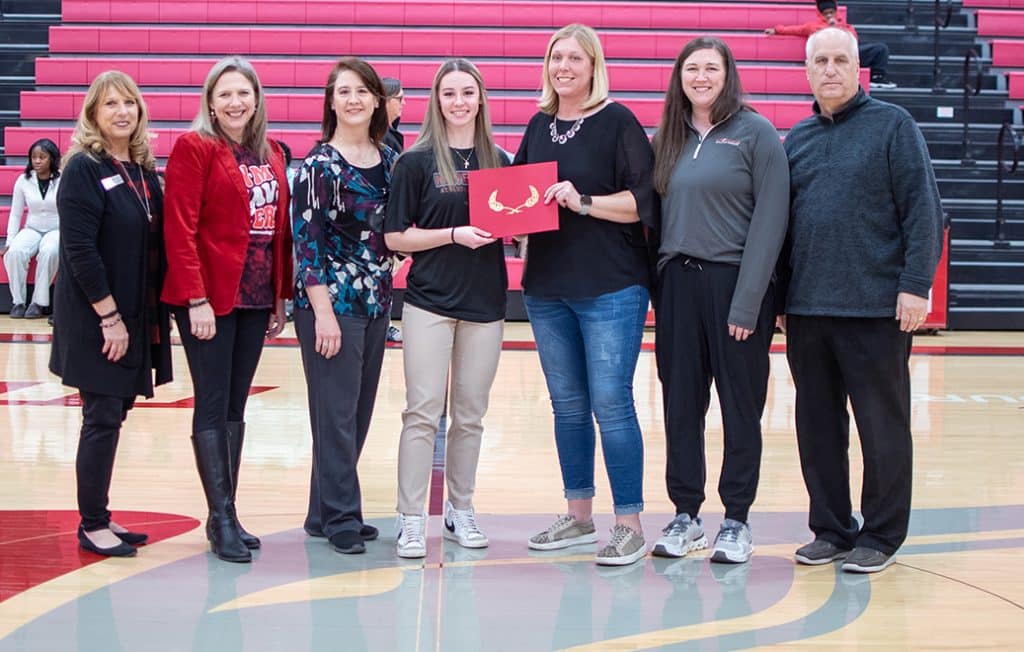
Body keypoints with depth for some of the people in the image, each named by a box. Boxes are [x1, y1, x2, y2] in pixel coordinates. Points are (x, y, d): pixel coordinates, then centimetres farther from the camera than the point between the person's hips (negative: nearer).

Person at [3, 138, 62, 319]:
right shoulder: (23, 181, 2)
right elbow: (15, 214, 6)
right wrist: (9, 241, -3)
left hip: (56, 230, -2)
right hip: (31, 230, 3)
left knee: (48, 251, -37)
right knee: (14, 252, -31)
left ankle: (40, 302, -28)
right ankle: (18, 301, -20)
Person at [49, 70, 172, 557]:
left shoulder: (144, 170, 11)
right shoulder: (83, 169, -10)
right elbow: (80, 250, -16)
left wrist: (157, 312, 7)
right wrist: (110, 315, -18)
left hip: (138, 316, 7)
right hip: (96, 319, -7)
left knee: (113, 414, 11)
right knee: (103, 417, -3)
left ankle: (99, 517, 21)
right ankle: (92, 526, 8)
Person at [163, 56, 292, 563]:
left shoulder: (270, 155, 13)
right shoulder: (193, 148, -6)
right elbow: (180, 230, -12)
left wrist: (281, 296, 11)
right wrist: (196, 298, -17)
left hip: (256, 297, 6)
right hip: (210, 297, -6)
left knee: (235, 407, 11)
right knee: (212, 406, -1)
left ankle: (226, 514, 18)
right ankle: (222, 520, 3)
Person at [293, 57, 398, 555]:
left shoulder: (389, 160, 9)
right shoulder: (319, 164, -9)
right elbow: (306, 239, -12)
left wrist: (387, 297, 9)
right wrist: (323, 311, -17)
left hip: (376, 301, 7)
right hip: (330, 301, -7)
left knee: (360, 412, 11)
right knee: (337, 413, -3)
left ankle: (324, 513, 21)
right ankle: (340, 518, 6)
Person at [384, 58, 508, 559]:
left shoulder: (499, 161, 9)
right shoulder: (415, 162, -2)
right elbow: (395, 236, -5)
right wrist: (455, 234, -16)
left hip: (485, 303, 4)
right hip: (429, 301, -3)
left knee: (470, 415, 10)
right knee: (423, 413, -5)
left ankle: (461, 510, 22)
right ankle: (411, 518, 2)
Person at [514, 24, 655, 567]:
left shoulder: (617, 121, -5)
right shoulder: (538, 126, 12)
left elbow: (643, 200, -10)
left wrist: (584, 202, -21)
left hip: (610, 288, -6)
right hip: (546, 287, 6)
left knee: (611, 405, -5)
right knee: (567, 405, 12)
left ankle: (630, 524, 3)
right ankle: (578, 515, 24)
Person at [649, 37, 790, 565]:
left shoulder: (756, 133, -3)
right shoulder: (669, 138, 11)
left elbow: (770, 220, -8)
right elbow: (656, 213, 13)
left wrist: (747, 301, -14)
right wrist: (658, 284, 1)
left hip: (735, 281, -4)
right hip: (678, 283, 4)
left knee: (740, 407, 4)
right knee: (681, 405, 7)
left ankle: (737, 521, 14)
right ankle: (686, 516, 18)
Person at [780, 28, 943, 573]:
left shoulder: (892, 125, 0)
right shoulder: (797, 139, 13)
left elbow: (923, 209, -6)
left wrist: (915, 284, -14)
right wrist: (779, 294, 13)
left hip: (875, 307, -5)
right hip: (807, 308, 5)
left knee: (882, 426, 3)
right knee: (817, 426, 9)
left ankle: (881, 536, 13)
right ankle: (831, 530, 21)